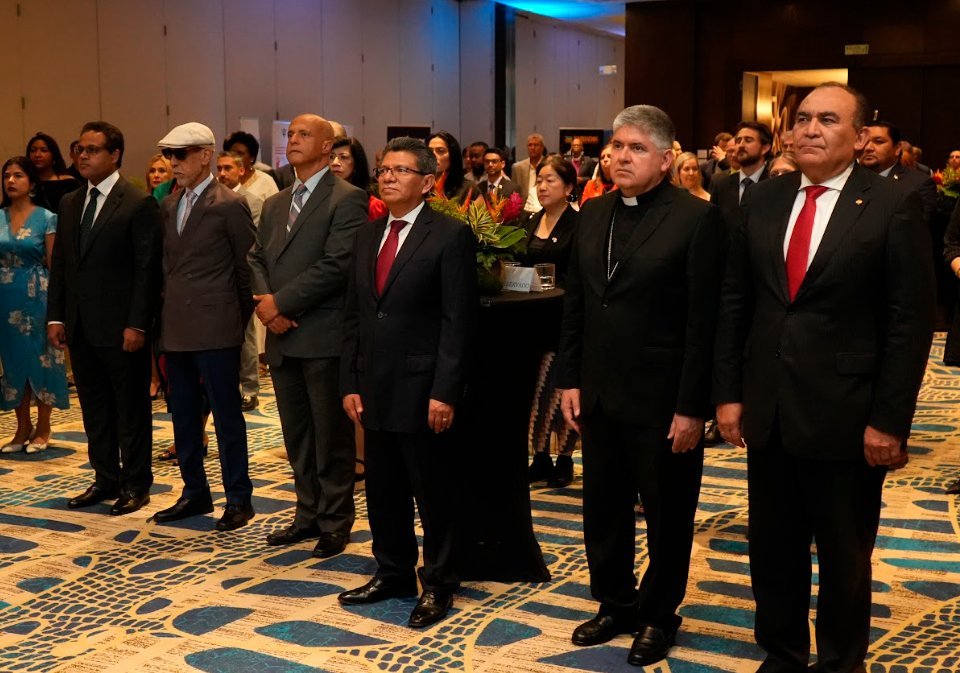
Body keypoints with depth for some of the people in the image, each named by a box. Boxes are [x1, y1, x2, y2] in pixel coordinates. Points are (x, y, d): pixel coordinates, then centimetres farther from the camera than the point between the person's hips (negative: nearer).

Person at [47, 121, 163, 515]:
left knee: (132, 409, 5)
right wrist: (55, 316, 5)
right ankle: (105, 479, 25)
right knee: (94, 408, 13)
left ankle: (135, 484, 15)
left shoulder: (139, 204, -9)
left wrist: (137, 324, -17)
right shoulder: (70, 204, 12)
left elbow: (147, 270, -12)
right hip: (80, 327, 7)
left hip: (121, 327, -7)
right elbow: (59, 265, 13)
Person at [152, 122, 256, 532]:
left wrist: (242, 317, 0)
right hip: (176, 328, 7)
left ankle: (238, 499, 10)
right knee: (183, 415, 13)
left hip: (215, 328, -7)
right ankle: (195, 493, 25)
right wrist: (165, 316, 11)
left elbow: (249, 266, -5)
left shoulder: (229, 205, -9)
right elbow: (168, 264, 16)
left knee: (226, 415, 0)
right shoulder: (168, 206, 13)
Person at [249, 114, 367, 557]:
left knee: (331, 436, 2)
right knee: (296, 435, 14)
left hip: (324, 337, -7)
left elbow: (336, 264, -16)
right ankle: (307, 515, 25)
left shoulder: (347, 199, -7)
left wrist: (281, 302, -14)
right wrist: (264, 303, -6)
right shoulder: (275, 204, 18)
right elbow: (257, 258, 14)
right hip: (282, 337, 7)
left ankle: (335, 523, 13)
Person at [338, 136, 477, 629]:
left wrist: (445, 392, -16)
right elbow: (353, 316, 13)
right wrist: (350, 383, 7)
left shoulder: (450, 236, -8)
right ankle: (393, 573, 31)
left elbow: (458, 321, -12)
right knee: (382, 490, 14)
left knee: (433, 492, 5)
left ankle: (438, 585, 20)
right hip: (375, 390, 6)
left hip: (422, 389, -6)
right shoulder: (368, 236, 13)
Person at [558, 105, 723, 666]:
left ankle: (659, 614, 30)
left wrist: (691, 407, -15)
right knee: (603, 511, 16)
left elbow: (703, 322, -13)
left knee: (667, 515, 11)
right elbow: (575, 304, 11)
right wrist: (571, 379, 7)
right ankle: (616, 605, 34)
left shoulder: (696, 218, -11)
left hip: (663, 402, -5)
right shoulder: (593, 213, 7)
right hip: (600, 395, 6)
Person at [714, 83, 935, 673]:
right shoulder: (764, 200, 5)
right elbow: (734, 302, 8)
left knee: (844, 558, 12)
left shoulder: (894, 207, -9)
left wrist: (889, 420, -11)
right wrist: (729, 392, 4)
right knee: (773, 550, 15)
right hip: (768, 412, 4)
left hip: (846, 419, -4)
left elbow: (911, 323, -9)